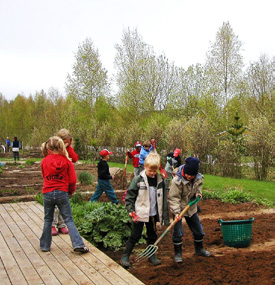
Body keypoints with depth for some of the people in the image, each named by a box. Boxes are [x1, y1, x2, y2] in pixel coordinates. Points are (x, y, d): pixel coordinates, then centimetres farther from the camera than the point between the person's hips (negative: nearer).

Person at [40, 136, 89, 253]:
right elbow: (72, 180, -3)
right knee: (69, 220, 3)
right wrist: (71, 191, 14)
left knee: (48, 220, 16)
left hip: (47, 194, 1)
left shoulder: (44, 161, 1)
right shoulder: (66, 161, -4)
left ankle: (45, 246, 23)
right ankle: (78, 244, -4)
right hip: (62, 193, -1)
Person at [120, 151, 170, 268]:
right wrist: (131, 211, -13)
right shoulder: (138, 180, -10)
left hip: (153, 214, 4)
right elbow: (129, 197, -5)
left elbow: (163, 200, 8)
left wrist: (166, 217, 7)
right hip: (139, 214, -4)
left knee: (152, 236, 15)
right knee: (135, 236, 1)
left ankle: (152, 255, 32)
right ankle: (125, 257, 13)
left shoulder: (160, 181, 2)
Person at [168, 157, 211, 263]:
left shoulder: (198, 178, -9)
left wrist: (198, 193, -10)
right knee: (178, 232, -6)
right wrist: (176, 212, -30)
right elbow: (174, 198, -23)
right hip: (179, 208, -6)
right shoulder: (177, 180, -26)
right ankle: (177, 253, 12)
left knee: (198, 229, 16)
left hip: (191, 208, 6)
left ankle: (199, 249, 37)